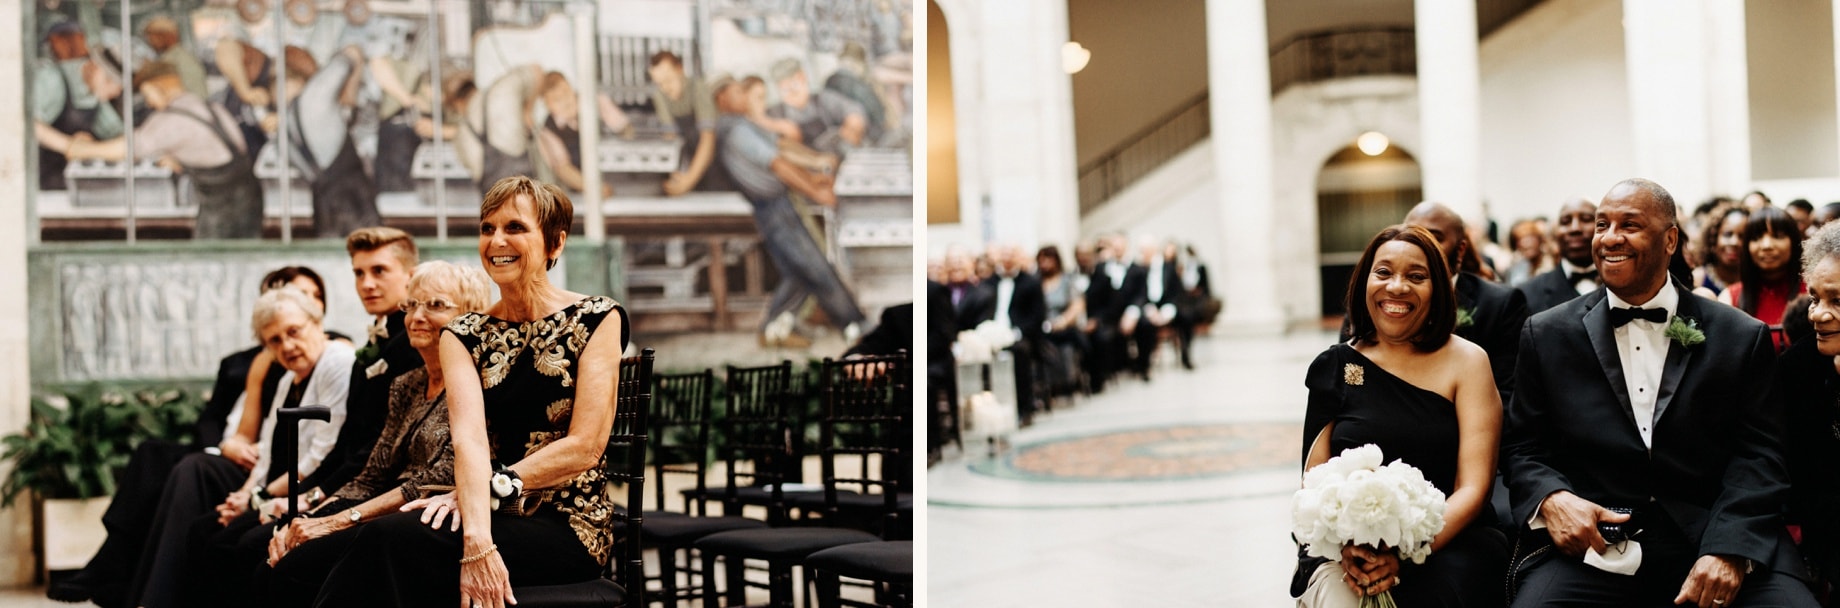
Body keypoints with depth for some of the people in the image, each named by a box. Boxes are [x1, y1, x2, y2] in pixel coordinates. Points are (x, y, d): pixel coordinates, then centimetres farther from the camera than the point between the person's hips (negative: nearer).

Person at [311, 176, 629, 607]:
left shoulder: (596, 320, 0)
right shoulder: (464, 337, 8)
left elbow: (585, 448, -8)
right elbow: (470, 439, -10)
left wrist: (487, 489, -16)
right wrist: (477, 544, -27)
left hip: (569, 528, -3)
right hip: (494, 520, 4)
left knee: (389, 538, -27)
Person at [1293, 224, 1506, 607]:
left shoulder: (1466, 360, 3)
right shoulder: (1336, 367, 7)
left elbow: (1473, 488, -3)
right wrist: (1346, 547, -15)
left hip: (1446, 544, -1)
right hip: (1348, 556, 1)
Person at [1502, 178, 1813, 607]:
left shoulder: (1743, 338, 8)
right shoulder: (1547, 335, 9)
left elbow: (1759, 455, 2)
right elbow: (1523, 447, 9)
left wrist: (1729, 550, -14)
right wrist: (1551, 499, -13)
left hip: (1711, 541, 1)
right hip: (1592, 545, 0)